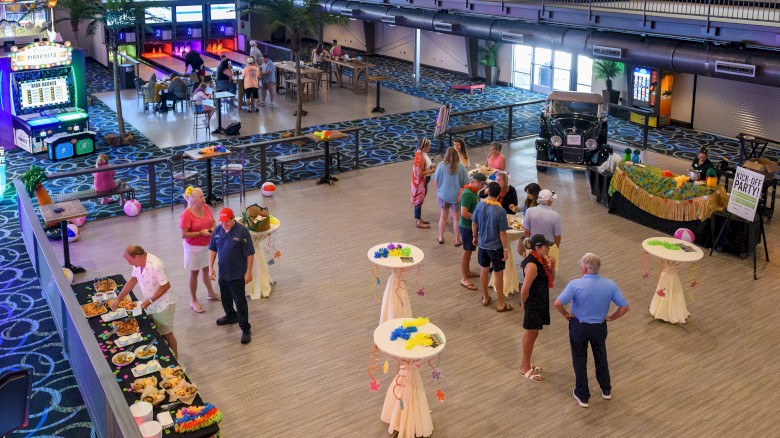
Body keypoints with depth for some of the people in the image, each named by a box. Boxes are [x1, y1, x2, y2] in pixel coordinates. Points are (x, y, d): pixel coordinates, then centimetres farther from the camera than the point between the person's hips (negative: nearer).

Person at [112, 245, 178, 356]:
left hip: (163, 305, -7)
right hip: (151, 306, 7)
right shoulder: (138, 263, -6)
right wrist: (118, 299, 3)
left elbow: (166, 286, -26)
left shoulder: (155, 266, -32)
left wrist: (150, 301, -24)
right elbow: (132, 281, 6)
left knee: (166, 334, 8)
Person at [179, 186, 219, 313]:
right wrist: (201, 233, -28)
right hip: (194, 248, -6)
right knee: (194, 273, 6)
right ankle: (193, 301, 19)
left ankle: (211, 293, 41)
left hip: (207, 245, 6)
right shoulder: (186, 214, -23)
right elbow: (184, 235, -23)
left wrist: (213, 228, -11)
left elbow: (213, 222, 10)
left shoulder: (206, 207, -5)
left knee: (206, 269, 23)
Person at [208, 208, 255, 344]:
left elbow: (250, 253, -14)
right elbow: (212, 249, 9)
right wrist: (211, 267, 3)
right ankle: (231, 316, 48)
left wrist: (248, 272, -14)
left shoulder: (242, 231, -18)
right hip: (223, 272, 6)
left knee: (240, 301, -3)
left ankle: (245, 329, 5)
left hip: (238, 273, -6)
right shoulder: (218, 230, -2)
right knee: (225, 297, 23)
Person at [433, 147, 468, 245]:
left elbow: (436, 180, -5)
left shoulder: (442, 165, -12)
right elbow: (465, 182, -9)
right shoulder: (460, 167, -13)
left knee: (443, 216, 19)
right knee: (456, 218, 11)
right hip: (456, 195, -1)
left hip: (443, 194, 1)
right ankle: (457, 240, 19)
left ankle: (441, 237, 28)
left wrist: (438, 190, 13)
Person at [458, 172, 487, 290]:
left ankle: (467, 272, 35)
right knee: (467, 251, -2)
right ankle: (464, 279, 6)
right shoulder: (468, 194, -24)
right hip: (467, 227, -10)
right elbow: (464, 213, -28)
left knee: (469, 250, 20)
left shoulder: (473, 192, 7)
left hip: (471, 226, 10)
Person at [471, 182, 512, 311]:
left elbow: (474, 224, 2)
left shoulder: (480, 205, -10)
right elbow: (502, 233, -19)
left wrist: (475, 236, 19)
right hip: (496, 247, -5)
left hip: (482, 244, 5)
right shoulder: (500, 211, -23)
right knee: (498, 274, 8)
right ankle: (501, 304, 18)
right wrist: (505, 249, -9)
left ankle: (485, 297, 36)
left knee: (484, 269, 21)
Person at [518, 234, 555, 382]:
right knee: (531, 334, 5)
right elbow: (525, 289, -24)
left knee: (531, 333, 21)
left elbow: (550, 280, 10)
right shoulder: (532, 265, -27)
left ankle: (525, 363, 37)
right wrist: (523, 304, -8)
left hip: (541, 302, 9)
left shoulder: (543, 259, 1)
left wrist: (552, 268, -8)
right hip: (533, 304, -9)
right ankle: (525, 368, 21)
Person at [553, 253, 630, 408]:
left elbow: (558, 303, -28)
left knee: (580, 360, 15)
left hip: (579, 327, -3)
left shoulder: (575, 284, -24)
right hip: (600, 327, 3)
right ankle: (606, 390, 42)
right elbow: (624, 307, -10)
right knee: (601, 357, 25)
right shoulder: (610, 285, -14)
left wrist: (566, 314, -9)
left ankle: (582, 396, 25)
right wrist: (611, 317, 4)